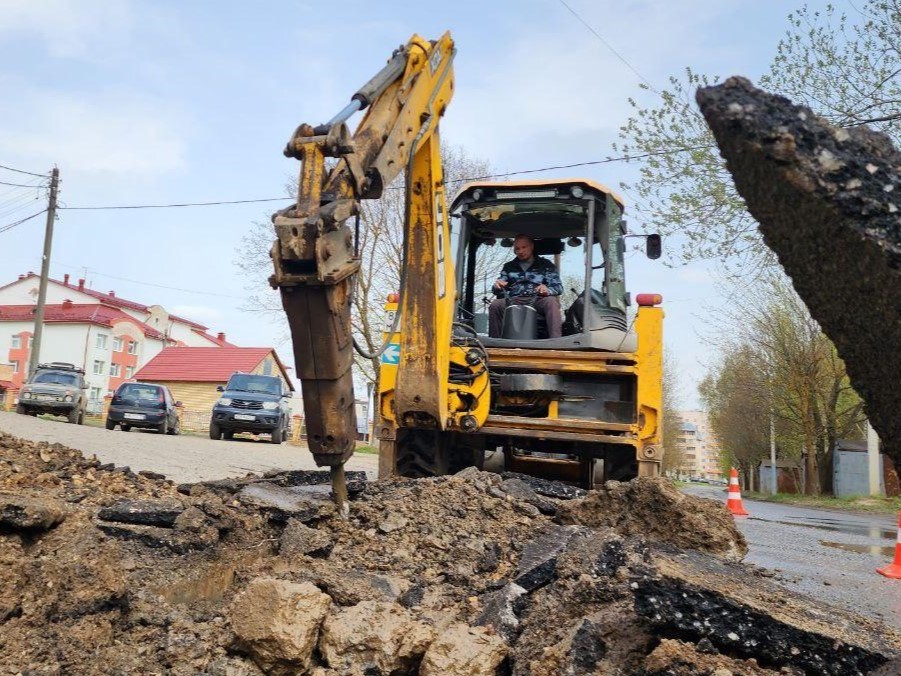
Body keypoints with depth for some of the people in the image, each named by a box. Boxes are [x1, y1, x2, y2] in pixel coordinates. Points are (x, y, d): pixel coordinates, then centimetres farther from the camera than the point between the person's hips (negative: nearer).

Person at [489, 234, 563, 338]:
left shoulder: (546, 265, 18)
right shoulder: (509, 266, 26)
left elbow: (558, 287, 9)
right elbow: (497, 290, 21)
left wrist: (547, 290, -16)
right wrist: (497, 286, -7)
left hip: (537, 301, -2)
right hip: (514, 301, 2)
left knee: (551, 301, -35)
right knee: (495, 305, -28)